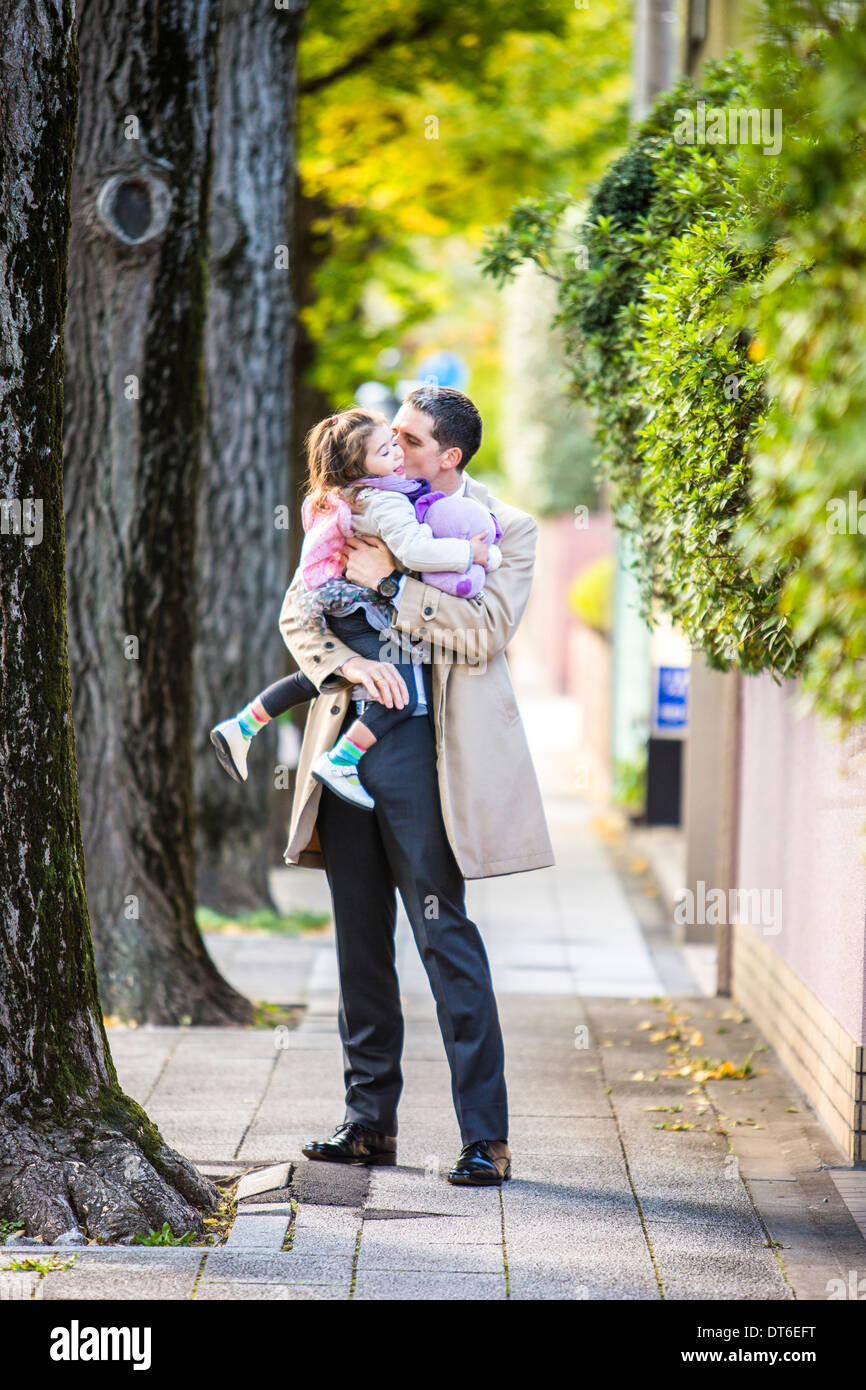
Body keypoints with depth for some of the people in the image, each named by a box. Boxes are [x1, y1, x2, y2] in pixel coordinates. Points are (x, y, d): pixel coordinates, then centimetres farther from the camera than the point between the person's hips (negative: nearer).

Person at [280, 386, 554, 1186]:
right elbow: (297, 612, 7)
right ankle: (370, 1121, 18)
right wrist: (346, 661, -13)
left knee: (444, 936, -8)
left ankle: (485, 1137, -5)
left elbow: (486, 631, -12)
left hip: (423, 751, -5)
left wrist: (389, 581, -14)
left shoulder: (505, 529, 2)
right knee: (360, 939, 9)